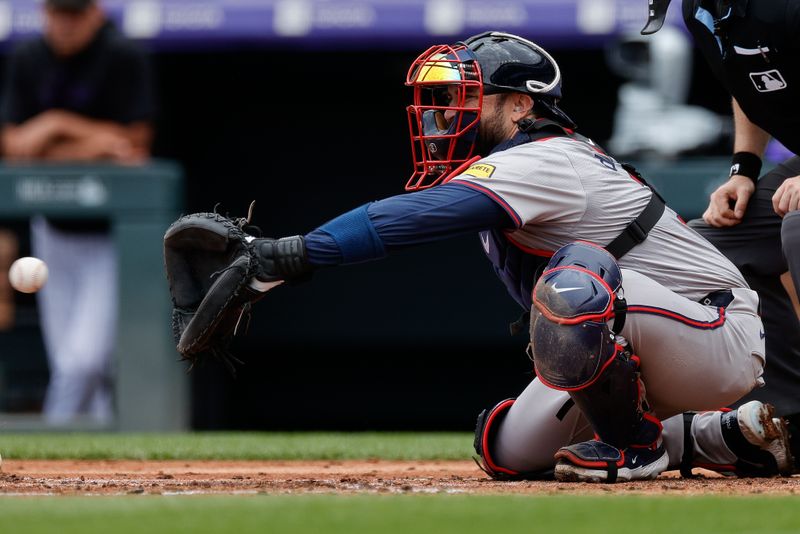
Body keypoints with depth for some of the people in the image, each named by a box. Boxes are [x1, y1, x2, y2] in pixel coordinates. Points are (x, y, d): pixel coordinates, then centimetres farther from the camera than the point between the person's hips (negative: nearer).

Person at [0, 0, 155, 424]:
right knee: (68, 364, 5)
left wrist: (52, 131, -12)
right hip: (54, 230, 5)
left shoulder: (123, 58, -12)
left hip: (111, 233, -5)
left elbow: (133, 146, -15)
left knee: (85, 358, -16)